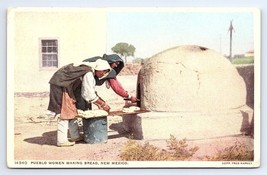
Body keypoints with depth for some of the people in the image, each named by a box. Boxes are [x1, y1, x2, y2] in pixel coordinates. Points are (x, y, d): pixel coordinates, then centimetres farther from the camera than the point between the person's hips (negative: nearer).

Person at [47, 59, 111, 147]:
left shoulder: (90, 72, 8)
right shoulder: (88, 74, -22)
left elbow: (87, 93, 13)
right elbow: (89, 95, -23)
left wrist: (98, 104, 7)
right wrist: (103, 104, -14)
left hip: (66, 86, 10)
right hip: (60, 85, -10)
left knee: (72, 111, 13)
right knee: (64, 113, -8)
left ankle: (75, 136, 22)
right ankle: (61, 140, -4)